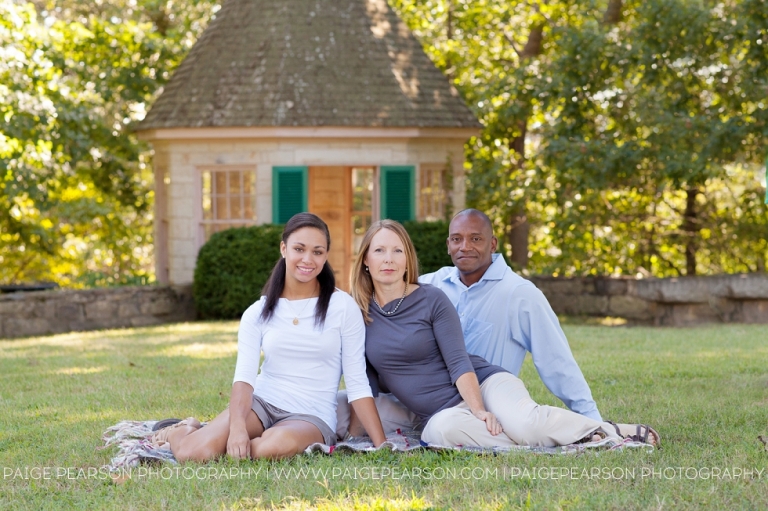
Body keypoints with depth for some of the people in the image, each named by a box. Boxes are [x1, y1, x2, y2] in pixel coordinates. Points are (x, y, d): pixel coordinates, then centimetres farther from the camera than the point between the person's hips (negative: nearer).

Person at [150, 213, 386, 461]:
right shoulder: (258, 313, 3)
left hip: (313, 416, -1)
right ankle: (179, 433, 13)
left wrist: (381, 445, -9)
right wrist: (236, 427, -29)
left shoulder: (343, 307, -3)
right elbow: (244, 375, -9)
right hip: (261, 403, 1)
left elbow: (357, 383, -2)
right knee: (193, 452, -27)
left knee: (279, 443, -39)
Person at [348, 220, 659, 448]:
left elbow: (459, 362, -11)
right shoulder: (359, 312, 6)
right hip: (441, 412, 2)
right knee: (443, 429, -39)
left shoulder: (432, 300, -4)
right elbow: (367, 379, 10)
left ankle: (607, 432, -10)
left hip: (483, 384, -2)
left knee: (526, 423, -36)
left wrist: (479, 411, -23)